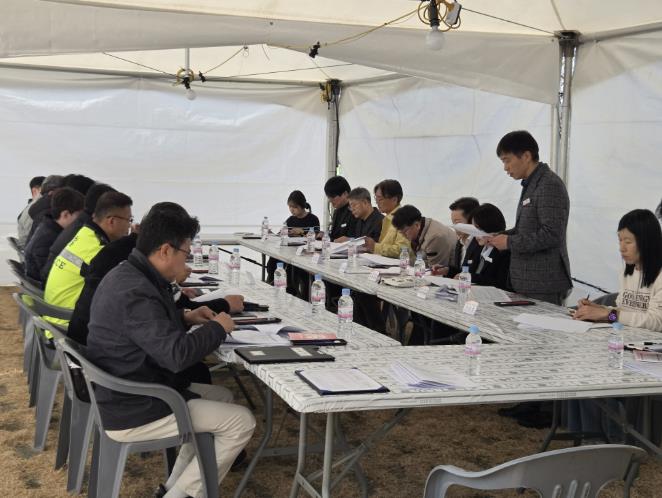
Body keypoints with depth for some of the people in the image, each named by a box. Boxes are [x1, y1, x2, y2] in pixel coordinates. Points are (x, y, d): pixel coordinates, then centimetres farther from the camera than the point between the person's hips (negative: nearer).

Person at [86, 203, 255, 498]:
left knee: (221, 396, 22)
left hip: (127, 393, 11)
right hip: (133, 412, -11)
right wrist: (218, 328, -14)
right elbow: (176, 354, -30)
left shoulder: (127, 275, 5)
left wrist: (185, 318, 8)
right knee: (241, 422, -7)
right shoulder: (136, 292, -28)